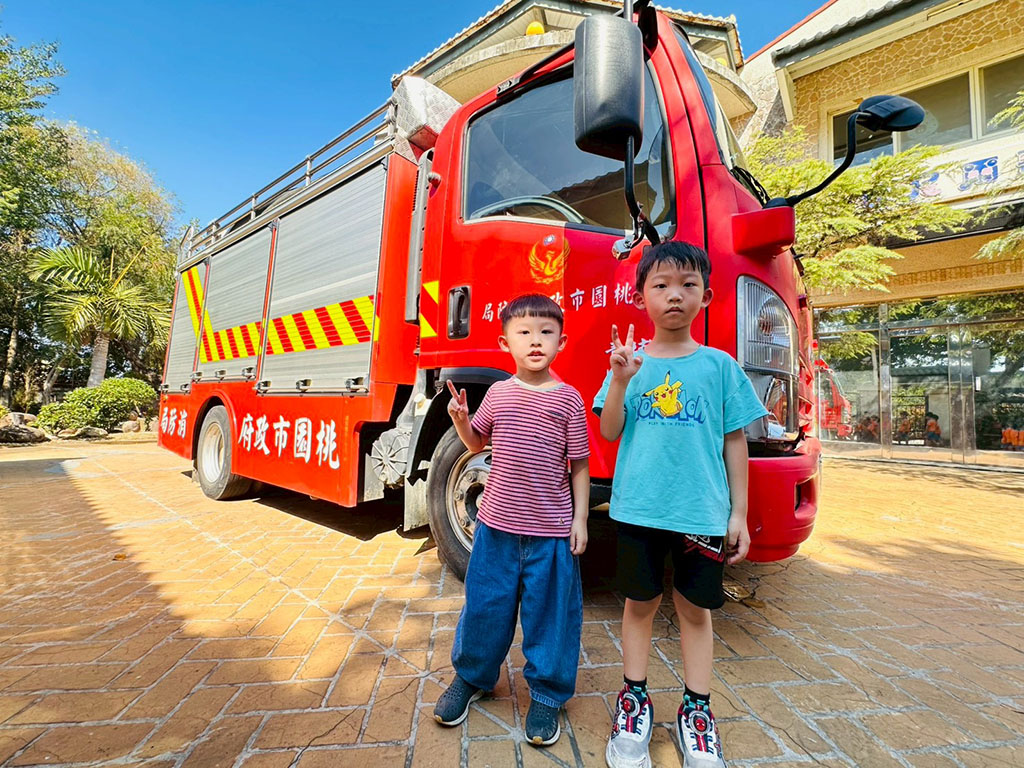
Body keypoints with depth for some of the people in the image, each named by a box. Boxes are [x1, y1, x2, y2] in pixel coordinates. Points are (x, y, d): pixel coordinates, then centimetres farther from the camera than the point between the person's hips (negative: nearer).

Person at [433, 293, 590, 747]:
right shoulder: (498, 393, 1)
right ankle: (471, 676, 42)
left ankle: (547, 692, 36)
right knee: (485, 604, 17)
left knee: (550, 611, 12)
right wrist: (460, 418, -6)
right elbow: (477, 443, 13)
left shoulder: (568, 399, -5)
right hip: (497, 523, 3)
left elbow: (579, 466, -1)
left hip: (552, 530, -2)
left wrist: (580, 519, -3)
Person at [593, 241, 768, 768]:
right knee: (639, 602, 14)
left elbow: (734, 440, 4)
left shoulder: (719, 365, 2)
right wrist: (621, 381, -17)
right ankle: (634, 700, 34)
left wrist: (738, 513, 4)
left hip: (702, 510, 0)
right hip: (639, 507, 0)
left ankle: (697, 710, 35)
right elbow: (609, 432, -2)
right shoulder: (629, 361, 1)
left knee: (695, 607, 15)